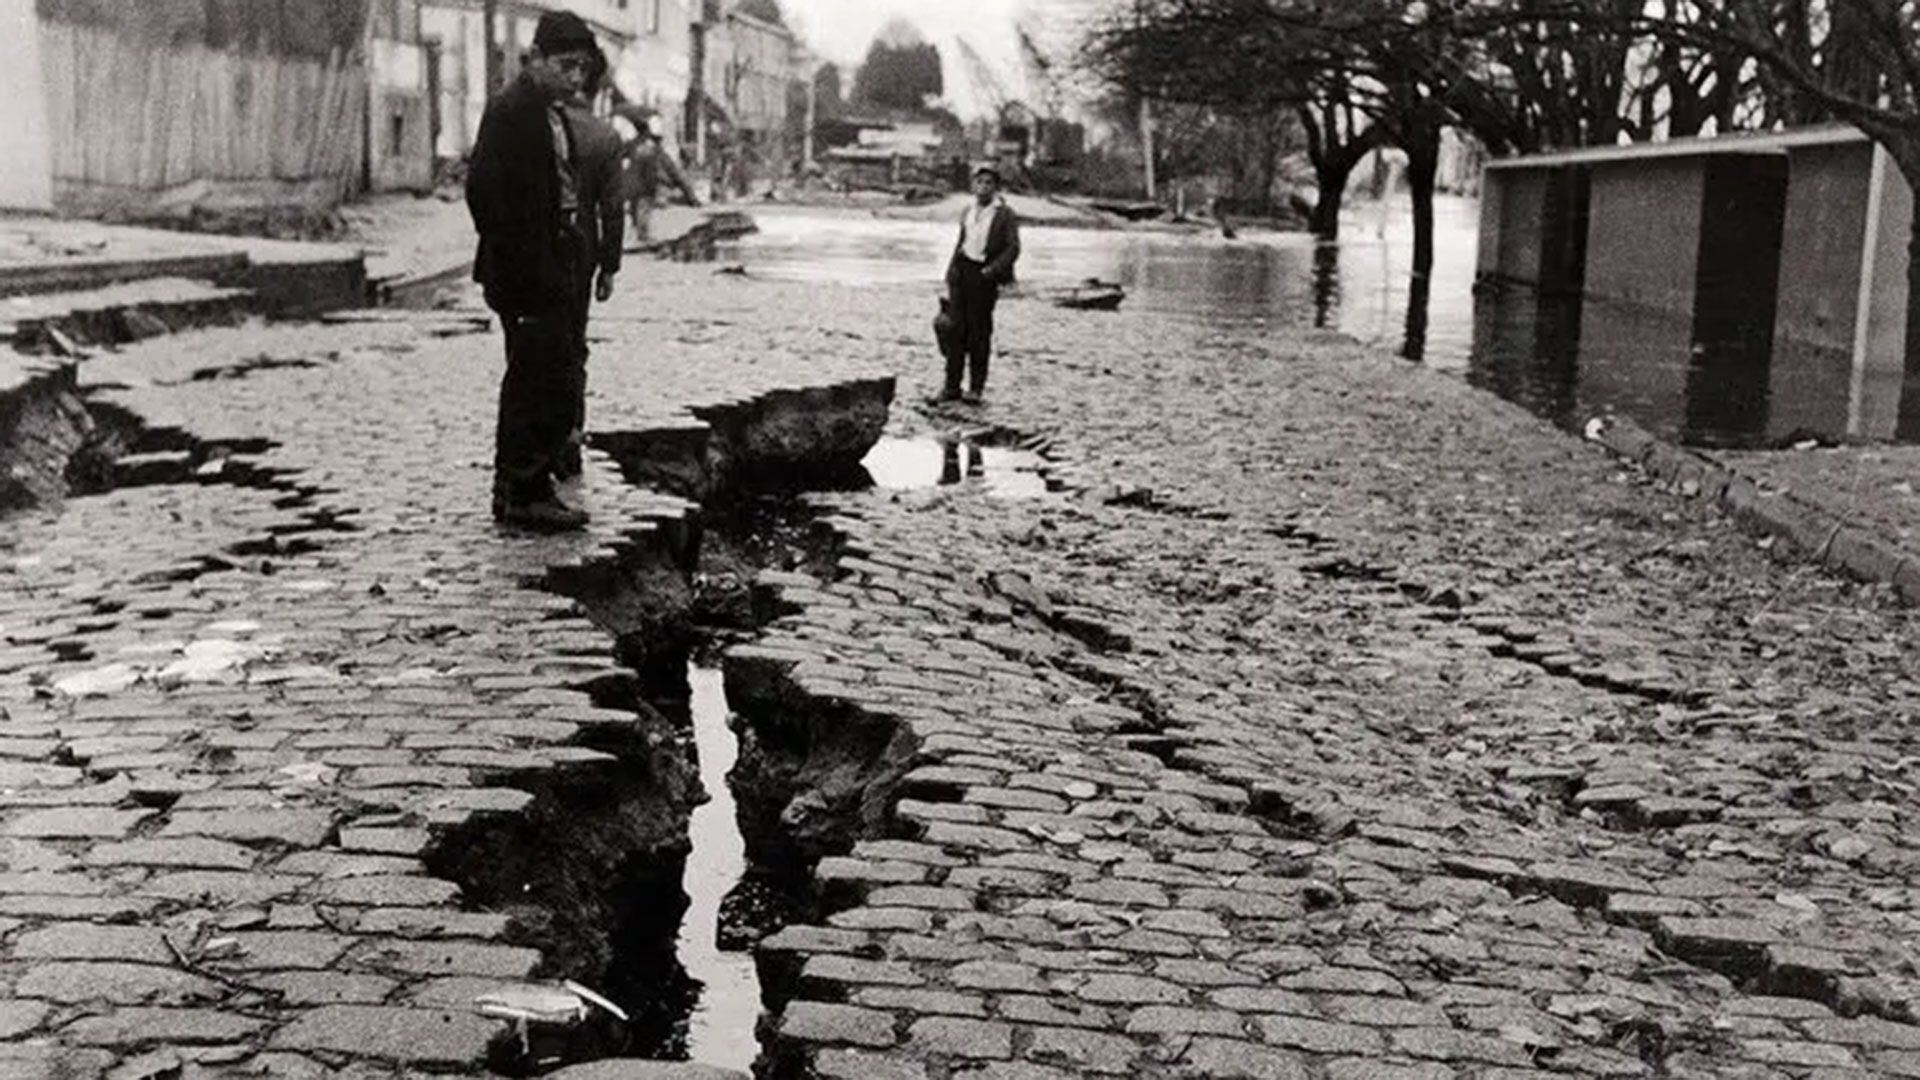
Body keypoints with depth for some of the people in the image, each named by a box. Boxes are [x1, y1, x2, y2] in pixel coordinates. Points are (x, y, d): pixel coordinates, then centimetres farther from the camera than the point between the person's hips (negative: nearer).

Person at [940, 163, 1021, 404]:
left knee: (979, 332, -1)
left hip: (984, 275, -5)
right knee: (957, 329, 3)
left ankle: (976, 386, 8)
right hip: (963, 269, 5)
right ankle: (952, 385, 7)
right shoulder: (968, 211, 13)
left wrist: (992, 270, -19)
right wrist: (950, 275, 15)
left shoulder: (1004, 214, -4)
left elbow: (1013, 248, -7)